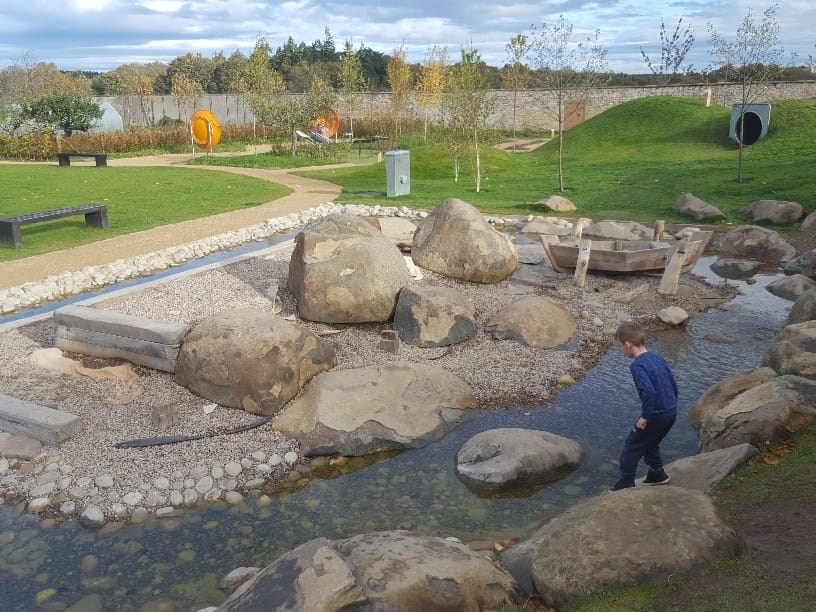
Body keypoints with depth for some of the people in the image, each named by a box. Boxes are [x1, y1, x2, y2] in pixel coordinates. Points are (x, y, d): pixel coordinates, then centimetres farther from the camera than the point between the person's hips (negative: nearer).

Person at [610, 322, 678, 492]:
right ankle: (658, 473, 39)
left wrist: (645, 417, -21)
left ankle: (626, 482, 16)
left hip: (656, 414, -8)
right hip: (671, 412, 8)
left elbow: (648, 391, -31)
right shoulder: (657, 358, 6)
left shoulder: (637, 365, -20)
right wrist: (671, 407, 20)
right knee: (650, 442, 28)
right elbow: (673, 384, 12)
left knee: (632, 444, 8)